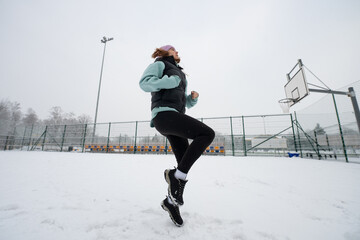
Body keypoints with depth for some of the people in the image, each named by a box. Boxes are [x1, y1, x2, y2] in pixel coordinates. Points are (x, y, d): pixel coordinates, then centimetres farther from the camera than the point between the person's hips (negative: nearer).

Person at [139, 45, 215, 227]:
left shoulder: (180, 75, 34)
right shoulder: (160, 64, 13)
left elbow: (187, 103, 31)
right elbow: (144, 82, -6)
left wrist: (193, 97, 10)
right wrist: (171, 81, -12)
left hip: (175, 117, 8)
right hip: (164, 115, -8)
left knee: (185, 168, 4)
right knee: (207, 134, -23)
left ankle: (171, 201, 24)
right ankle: (176, 175, -12)